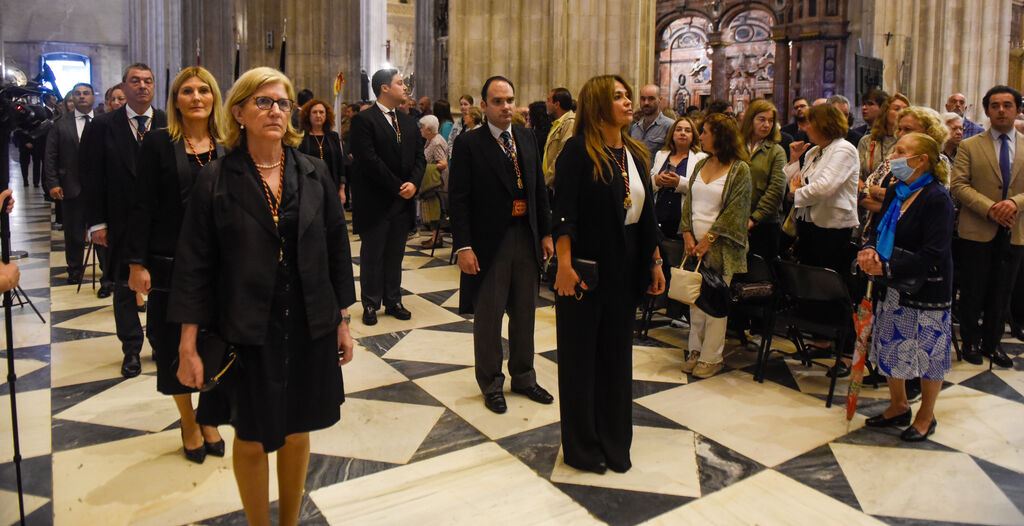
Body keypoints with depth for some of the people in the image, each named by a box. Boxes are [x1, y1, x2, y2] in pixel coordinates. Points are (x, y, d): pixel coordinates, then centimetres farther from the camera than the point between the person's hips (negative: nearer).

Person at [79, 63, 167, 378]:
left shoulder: (169, 125, 1)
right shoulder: (103, 127, 1)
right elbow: (92, 178, -1)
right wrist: (97, 222, -6)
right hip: (122, 222, 1)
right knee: (124, 286, 11)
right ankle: (132, 350, 24)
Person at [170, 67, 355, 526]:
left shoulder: (313, 173, 2)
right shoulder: (215, 179, -5)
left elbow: (337, 248, 5)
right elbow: (194, 264, -5)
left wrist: (343, 321, 4)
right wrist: (188, 345, -8)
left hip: (309, 328, 2)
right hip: (247, 331, -2)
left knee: (297, 432, 15)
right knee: (252, 439, 9)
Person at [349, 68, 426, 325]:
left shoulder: (408, 122, 13)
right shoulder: (363, 120, -8)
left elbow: (419, 157, 9)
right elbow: (369, 160, -17)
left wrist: (413, 183, -9)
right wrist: (397, 187, -15)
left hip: (403, 201, 6)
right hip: (375, 203, -6)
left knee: (395, 256, 13)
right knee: (372, 256, 6)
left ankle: (393, 301, 23)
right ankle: (371, 304, 17)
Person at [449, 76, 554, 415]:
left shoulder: (526, 139, 8)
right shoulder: (468, 144, -8)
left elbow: (539, 189, 12)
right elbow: (459, 200, -11)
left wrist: (546, 232, 8)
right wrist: (463, 247, -17)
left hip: (526, 240, 5)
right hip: (489, 243, -5)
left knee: (524, 313, 16)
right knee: (488, 317, 8)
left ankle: (523, 377, 34)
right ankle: (491, 383, 26)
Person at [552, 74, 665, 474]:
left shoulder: (635, 153, 10)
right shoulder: (578, 150, -10)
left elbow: (646, 214, 14)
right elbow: (564, 211, -16)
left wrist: (655, 262, 13)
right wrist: (564, 264, -23)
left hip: (625, 268, 7)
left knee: (617, 351, 14)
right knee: (581, 354, 6)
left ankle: (614, 442, 29)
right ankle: (581, 446, 22)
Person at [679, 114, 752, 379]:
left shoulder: (739, 169, -5)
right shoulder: (701, 165, 13)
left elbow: (735, 211, -10)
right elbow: (688, 201, 12)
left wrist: (708, 240, -14)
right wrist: (688, 234, -1)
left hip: (720, 247, -5)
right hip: (695, 244, 5)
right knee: (694, 299, 8)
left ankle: (711, 357, 9)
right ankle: (695, 350, 19)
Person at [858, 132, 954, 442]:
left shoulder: (936, 198, -17)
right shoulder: (895, 192, 5)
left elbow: (933, 253, -23)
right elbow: (878, 229, 9)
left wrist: (887, 267, -24)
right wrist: (870, 249, -13)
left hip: (927, 290, -7)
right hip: (894, 288, 7)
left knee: (927, 351, 7)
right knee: (891, 346, 15)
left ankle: (926, 416, 26)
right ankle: (898, 406, 34)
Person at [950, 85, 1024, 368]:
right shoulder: (969, 146, 1)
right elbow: (958, 185, -7)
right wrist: (989, 208, -19)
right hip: (977, 231, -2)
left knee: (1001, 292, 11)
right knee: (973, 291, 7)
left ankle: (992, 343, 24)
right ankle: (970, 342, 22)